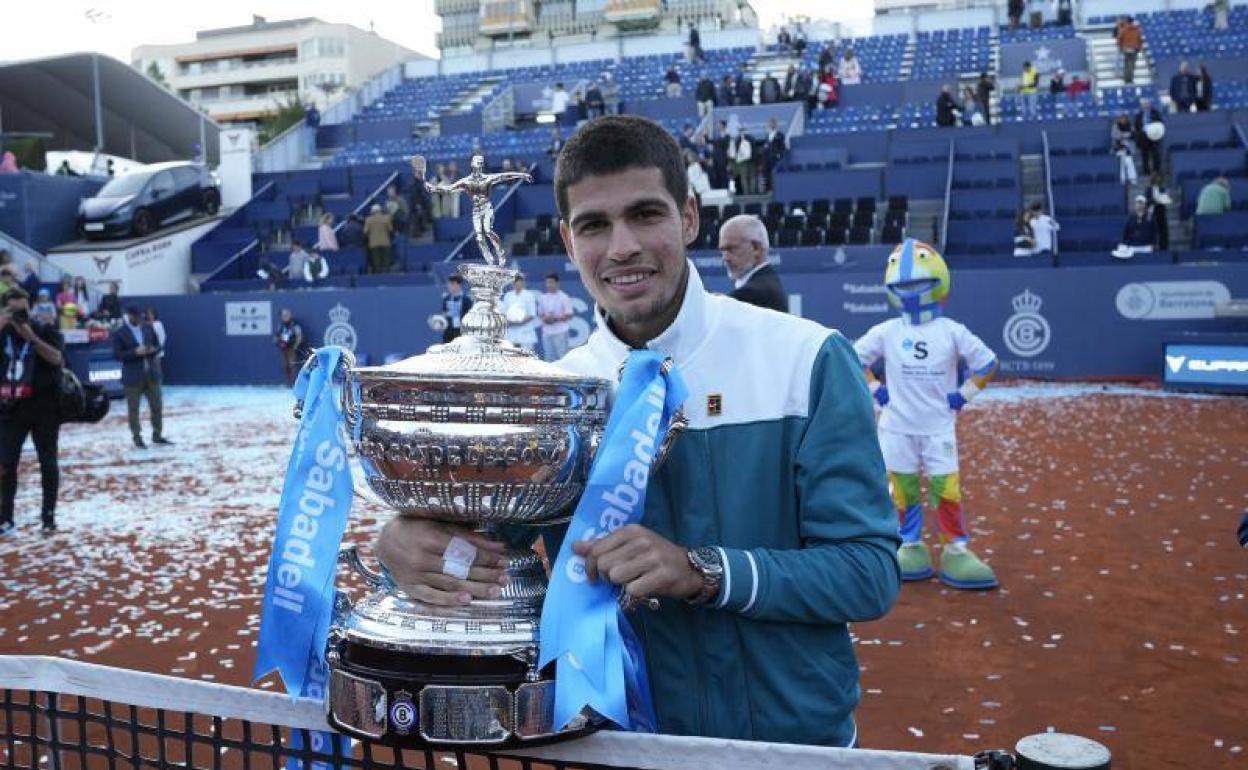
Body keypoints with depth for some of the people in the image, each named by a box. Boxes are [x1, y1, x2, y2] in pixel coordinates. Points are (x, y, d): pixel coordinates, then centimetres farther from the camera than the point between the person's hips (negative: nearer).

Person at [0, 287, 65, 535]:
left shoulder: (46, 331, -2)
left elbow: (57, 359, -18)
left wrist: (31, 337, -27)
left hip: (43, 409, -2)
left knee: (48, 463, 3)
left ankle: (48, 516, 11)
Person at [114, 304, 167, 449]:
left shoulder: (148, 328, 8)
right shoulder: (120, 333, -6)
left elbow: (158, 345, 14)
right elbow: (117, 354, -11)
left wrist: (154, 349, -9)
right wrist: (135, 352, -22)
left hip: (151, 373, 4)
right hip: (132, 376, -4)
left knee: (157, 406, 7)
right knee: (133, 409, 2)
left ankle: (157, 435, 19)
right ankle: (137, 438, 11)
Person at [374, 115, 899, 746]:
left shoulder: (806, 359, -14)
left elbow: (870, 571, -15)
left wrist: (705, 571, -30)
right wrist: (405, 543, -32)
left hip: (803, 734, -1)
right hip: (631, 741, 2)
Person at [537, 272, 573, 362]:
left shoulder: (564, 297, -4)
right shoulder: (542, 298, 10)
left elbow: (569, 316, -4)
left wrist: (556, 318, -17)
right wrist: (544, 318, -5)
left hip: (560, 332, -5)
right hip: (546, 332, 5)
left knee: (563, 357, -5)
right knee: (549, 357, 8)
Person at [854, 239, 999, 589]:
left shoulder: (952, 332, -3)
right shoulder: (886, 332, -2)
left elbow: (987, 363, 3)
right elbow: (854, 357, 9)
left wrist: (963, 395, -3)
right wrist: (876, 390, 1)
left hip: (939, 428, -1)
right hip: (897, 428, 1)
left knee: (947, 489, -1)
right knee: (903, 489, 7)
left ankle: (956, 551, 9)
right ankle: (910, 546, 21)